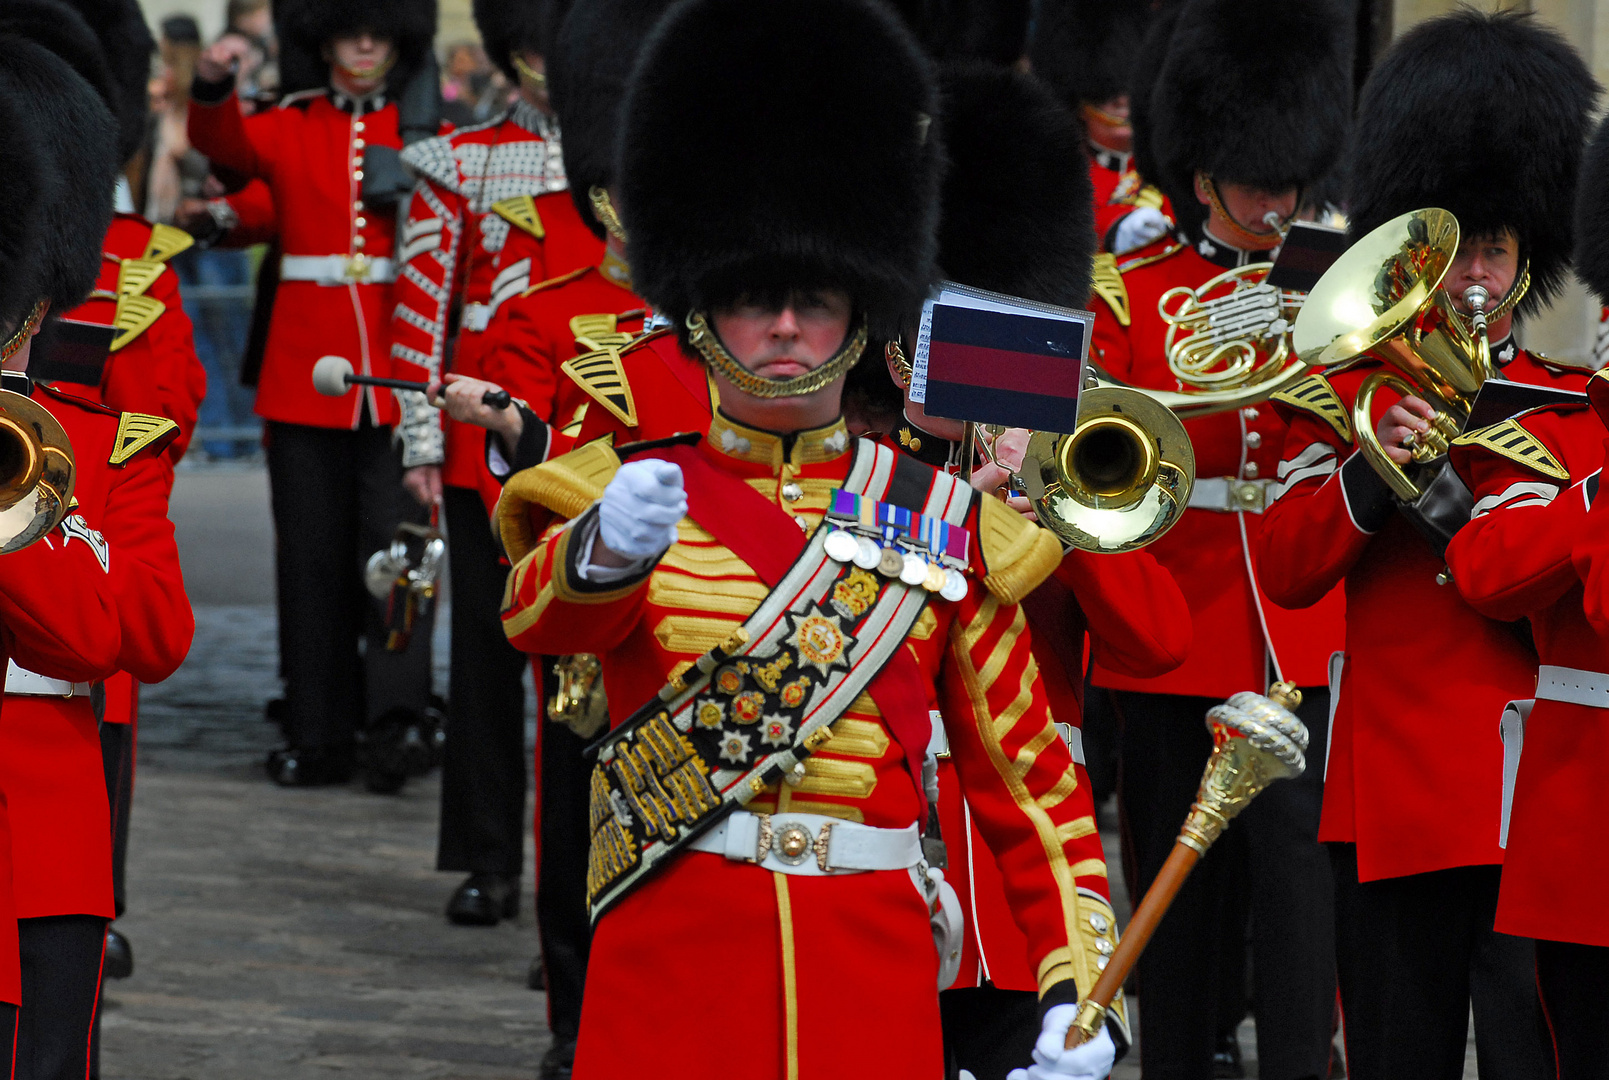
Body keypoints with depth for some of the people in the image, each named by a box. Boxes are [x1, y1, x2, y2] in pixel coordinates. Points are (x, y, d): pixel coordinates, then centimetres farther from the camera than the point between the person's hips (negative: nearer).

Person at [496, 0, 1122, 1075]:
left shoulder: (943, 520, 8)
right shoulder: (624, 495, 4)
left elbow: (1028, 770, 10)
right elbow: (542, 613, -18)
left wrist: (1077, 990, 0)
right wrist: (606, 552, -41)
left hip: (874, 965, 1)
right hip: (676, 943, -1)